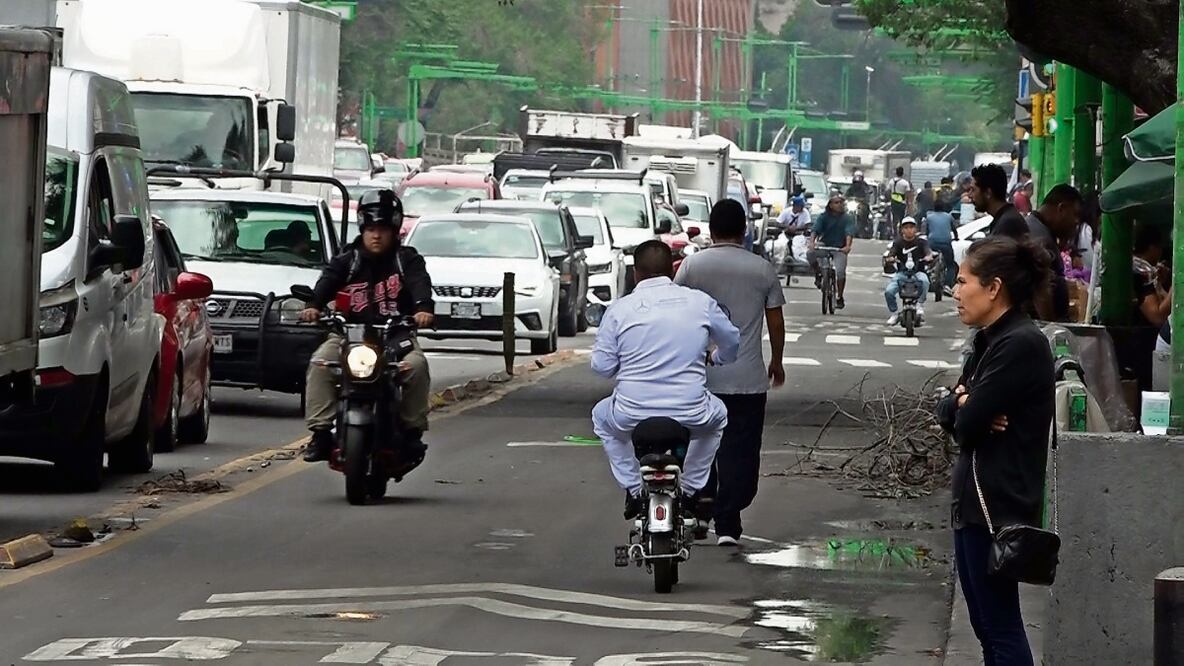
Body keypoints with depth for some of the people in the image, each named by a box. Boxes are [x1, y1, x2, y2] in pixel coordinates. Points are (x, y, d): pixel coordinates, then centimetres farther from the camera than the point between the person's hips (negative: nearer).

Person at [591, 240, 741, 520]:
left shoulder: (620, 309, -1)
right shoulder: (701, 302, 3)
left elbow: (601, 366, -1)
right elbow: (732, 343, 16)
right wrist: (713, 358, 39)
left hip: (631, 416, -1)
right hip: (691, 417, 1)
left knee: (602, 416, 35)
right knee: (717, 415, 36)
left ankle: (633, 490, 24)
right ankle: (692, 490, 29)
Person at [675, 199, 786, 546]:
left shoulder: (692, 265, -2)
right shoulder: (763, 270, 0)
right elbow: (776, 322, 5)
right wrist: (777, 362, 20)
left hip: (700, 375, 1)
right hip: (748, 379, 0)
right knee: (739, 451, 2)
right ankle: (727, 523, -4)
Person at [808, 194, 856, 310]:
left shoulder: (847, 218, -6)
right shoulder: (824, 217, -3)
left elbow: (849, 233, -21)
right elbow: (815, 230, -16)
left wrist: (847, 246, -40)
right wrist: (812, 243, -36)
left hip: (840, 248, -1)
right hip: (824, 244, 1)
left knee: (840, 272, -20)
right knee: (810, 254, -29)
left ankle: (839, 298, -1)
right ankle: (818, 274, 0)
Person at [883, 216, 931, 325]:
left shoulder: (921, 242, 4)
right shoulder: (898, 242, 7)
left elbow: (927, 251, -14)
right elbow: (892, 252, -9)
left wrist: (928, 256, -40)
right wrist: (891, 258, -34)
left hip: (918, 272, -1)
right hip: (902, 273, 1)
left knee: (924, 281, -38)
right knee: (888, 291, -22)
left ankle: (920, 305, -20)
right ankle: (893, 314, -1)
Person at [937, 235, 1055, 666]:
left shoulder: (1021, 344, -17)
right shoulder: (991, 340, 14)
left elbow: (965, 426, -19)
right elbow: (947, 413, 11)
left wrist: (965, 410, 3)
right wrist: (964, 403, -11)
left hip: (998, 505, -10)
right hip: (975, 500, 10)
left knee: (1000, 627, -6)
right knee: (988, 625, 13)